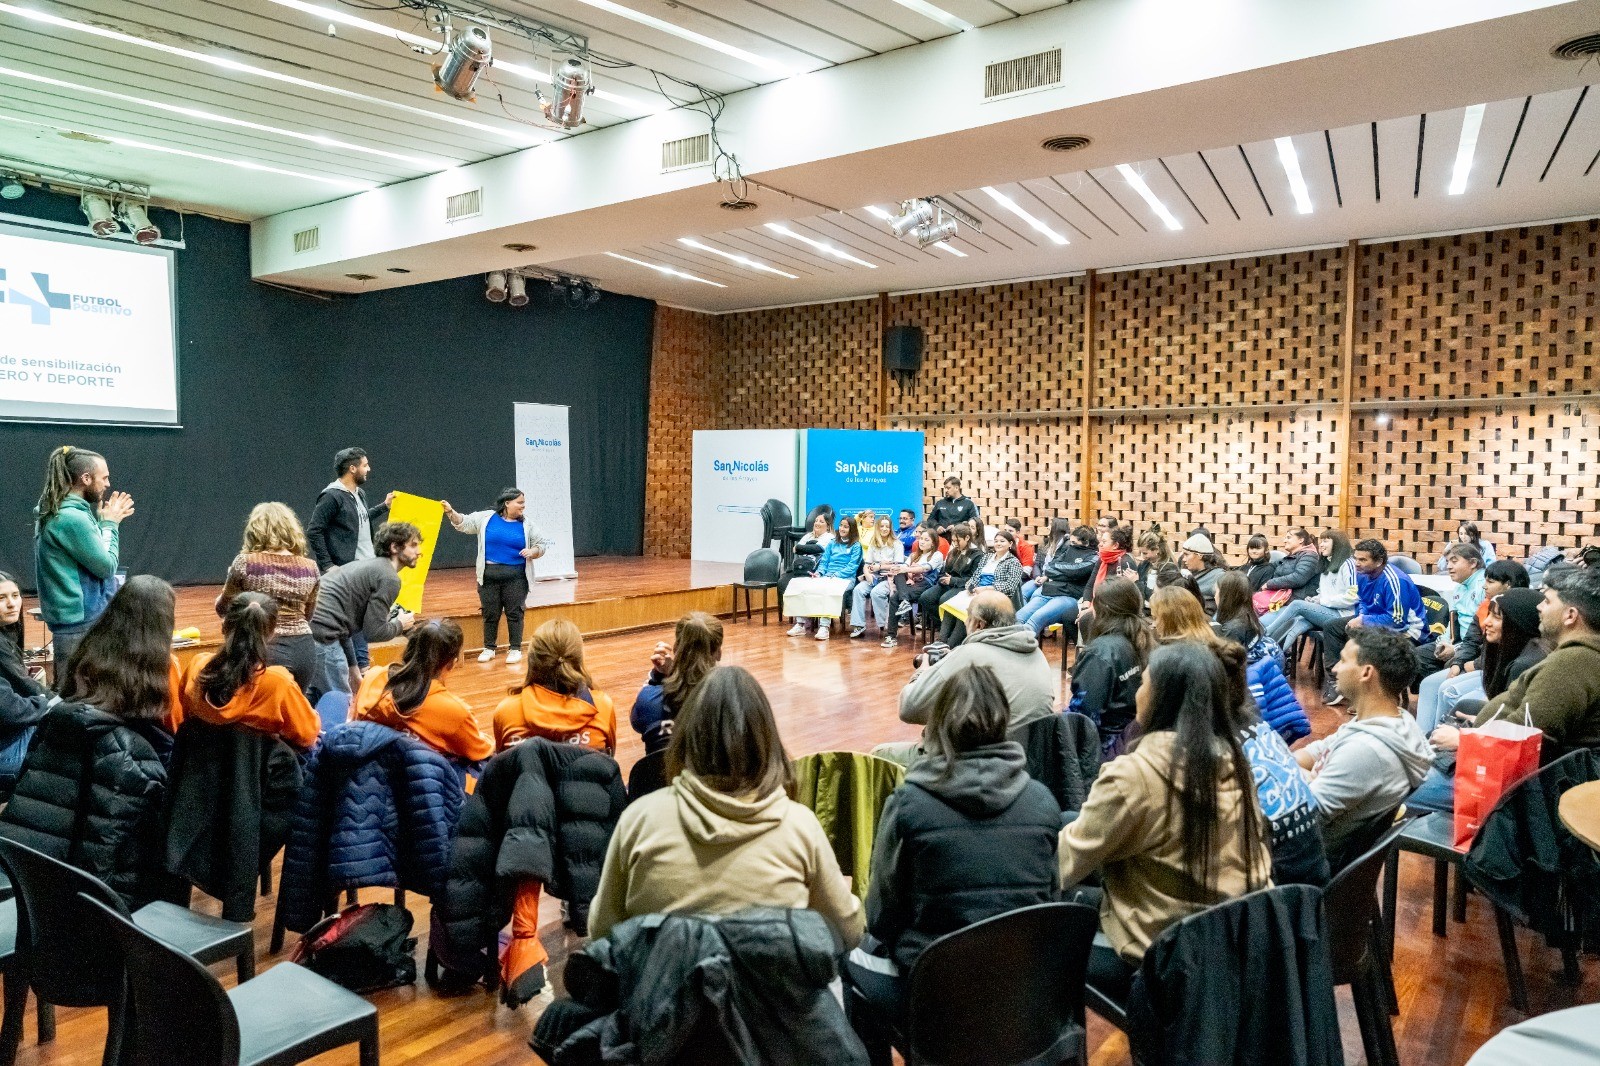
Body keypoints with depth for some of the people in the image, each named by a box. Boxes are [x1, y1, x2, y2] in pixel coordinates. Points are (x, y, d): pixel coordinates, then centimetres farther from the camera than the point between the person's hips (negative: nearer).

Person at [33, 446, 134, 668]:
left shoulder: (59, 513, 11)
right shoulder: (72, 518, -20)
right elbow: (106, 566, -15)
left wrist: (107, 522, 9)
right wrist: (109, 524, -3)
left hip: (79, 620, 10)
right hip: (81, 626, -10)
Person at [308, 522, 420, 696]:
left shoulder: (369, 565, 23)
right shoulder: (390, 578, -6)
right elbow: (373, 632, -9)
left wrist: (353, 667, 28)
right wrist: (400, 625, 11)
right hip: (321, 635, -10)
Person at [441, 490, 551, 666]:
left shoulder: (527, 525, 4)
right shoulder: (486, 518, 4)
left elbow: (543, 544, 9)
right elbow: (463, 524, 5)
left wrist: (533, 552, -11)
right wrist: (450, 511, -10)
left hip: (515, 576, 0)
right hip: (489, 574, 1)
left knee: (514, 613, 1)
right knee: (490, 613, 7)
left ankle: (515, 649, 11)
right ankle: (489, 648, 19)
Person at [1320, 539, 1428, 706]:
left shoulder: (1394, 581, -26)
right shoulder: (1363, 574, -1)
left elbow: (1397, 621, -27)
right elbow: (1361, 601, 17)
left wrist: (1364, 621, -21)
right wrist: (1361, 616, -5)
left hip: (1406, 630, -10)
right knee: (1331, 627, 6)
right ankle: (1335, 680, 0)